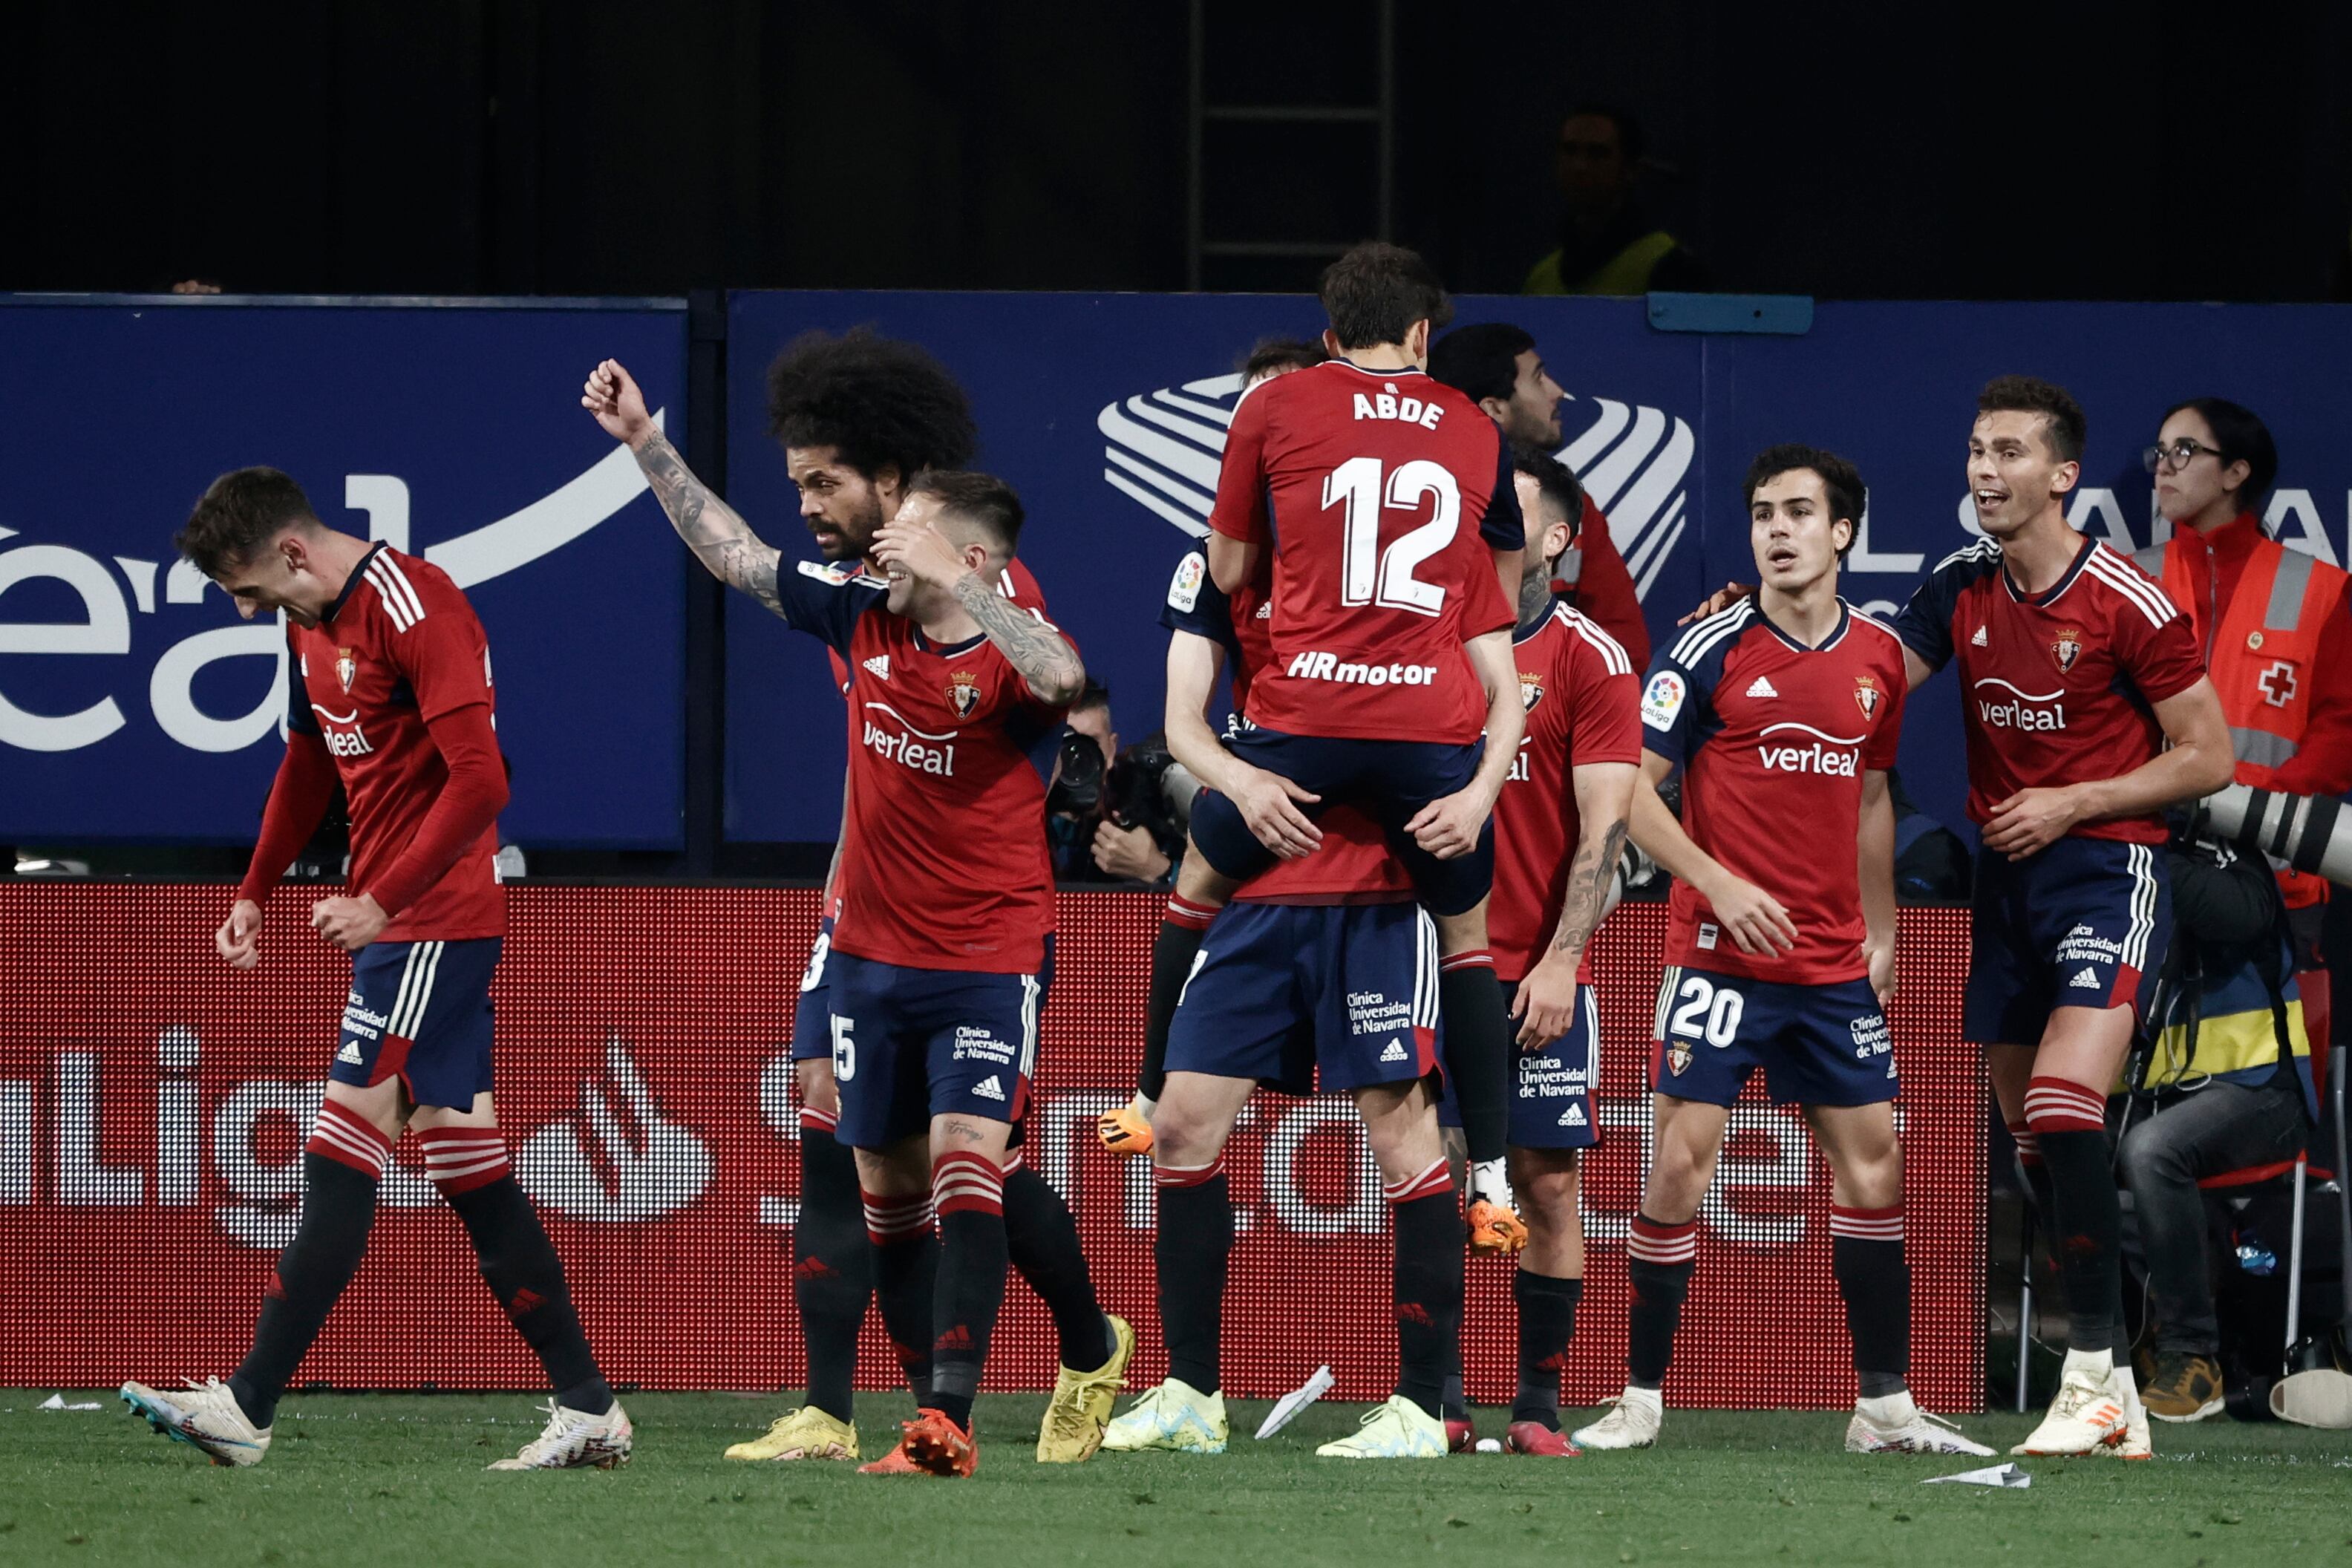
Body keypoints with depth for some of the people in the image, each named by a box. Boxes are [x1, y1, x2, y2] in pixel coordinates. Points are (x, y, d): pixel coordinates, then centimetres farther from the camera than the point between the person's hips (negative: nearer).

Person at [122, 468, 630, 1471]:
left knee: (342, 1154, -12)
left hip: (436, 918, -10)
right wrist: (255, 892, 19)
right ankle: (586, 1410, 11)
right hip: (399, 925, 10)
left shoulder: (413, 610, -17)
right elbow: (308, 764, 27)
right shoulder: (310, 623, 13)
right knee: (469, 1170, 9)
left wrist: (383, 900, -26)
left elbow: (479, 779, -23)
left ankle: (248, 1407, -14)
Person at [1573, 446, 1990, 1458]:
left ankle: (1885, 1405, 12)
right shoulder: (1711, 650, -7)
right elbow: (1633, 792, -7)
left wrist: (1881, 933, 18)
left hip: (1835, 966, 5)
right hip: (1720, 952, -5)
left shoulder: (1878, 658, 8)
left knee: (1873, 1162, 4)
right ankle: (1640, 1397, 0)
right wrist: (1719, 884, -17)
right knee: (1681, 1160, -8)